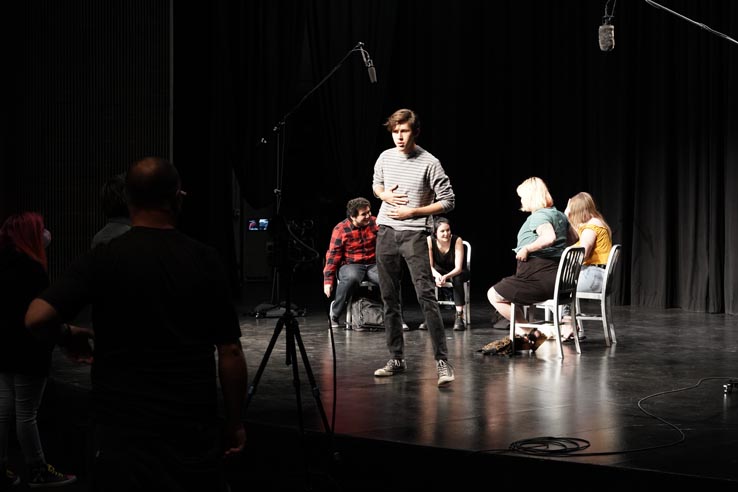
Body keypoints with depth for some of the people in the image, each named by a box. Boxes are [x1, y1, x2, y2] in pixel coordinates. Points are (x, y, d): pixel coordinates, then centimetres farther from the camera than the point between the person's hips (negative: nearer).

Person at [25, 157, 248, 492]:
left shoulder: (101, 259, -6)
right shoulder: (205, 260, -2)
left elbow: (37, 318, -16)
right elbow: (230, 352, -2)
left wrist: (68, 337, 5)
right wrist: (235, 423, 8)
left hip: (122, 430, -1)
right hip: (195, 430, 1)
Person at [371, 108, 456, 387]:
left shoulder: (429, 163, -7)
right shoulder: (385, 158, 8)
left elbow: (448, 202, -6)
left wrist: (413, 212, -12)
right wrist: (385, 195, 2)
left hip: (414, 234, -5)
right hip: (386, 233, 6)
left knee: (425, 294, -16)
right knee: (389, 298, 9)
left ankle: (442, 361, -16)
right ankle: (397, 359, 18)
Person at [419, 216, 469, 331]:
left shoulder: (457, 240, -26)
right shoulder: (430, 240, -21)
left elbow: (458, 268, -30)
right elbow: (429, 266, -21)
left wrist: (446, 277, -50)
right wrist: (437, 275, -44)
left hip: (457, 273, -2)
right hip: (439, 271, 2)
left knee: (457, 278, -37)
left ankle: (459, 316, -35)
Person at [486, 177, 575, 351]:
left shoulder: (538, 216, -17)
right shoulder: (559, 215, 12)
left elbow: (549, 237, -36)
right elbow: (572, 238, 27)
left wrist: (526, 248, -25)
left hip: (538, 276, -10)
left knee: (494, 295, 4)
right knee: (506, 291, 30)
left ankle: (532, 333, 0)